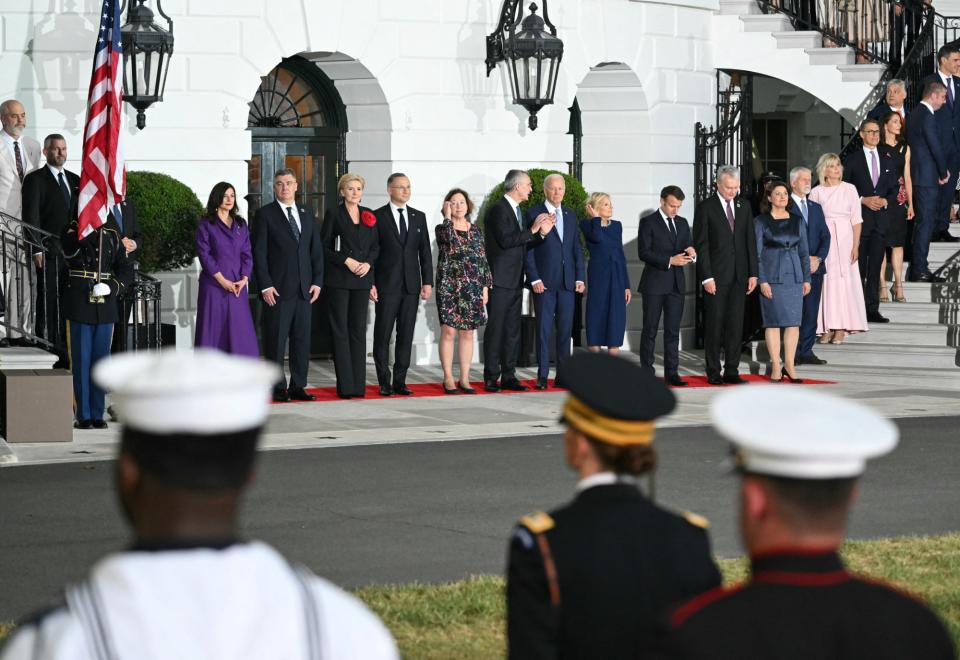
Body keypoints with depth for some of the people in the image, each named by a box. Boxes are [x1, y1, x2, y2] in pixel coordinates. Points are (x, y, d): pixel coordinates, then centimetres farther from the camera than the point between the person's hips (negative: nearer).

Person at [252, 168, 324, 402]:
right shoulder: (264, 214, -1)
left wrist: (317, 281, 4)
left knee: (302, 339, 5)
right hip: (277, 288, -5)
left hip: (304, 288, 5)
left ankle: (298, 386, 11)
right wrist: (265, 285, -12)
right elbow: (259, 253, -5)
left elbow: (316, 249, 13)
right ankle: (278, 388, 3)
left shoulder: (307, 213, 14)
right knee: (276, 340, -3)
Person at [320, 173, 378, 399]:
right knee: (340, 330, -3)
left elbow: (376, 246, 14)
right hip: (339, 279, -4)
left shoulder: (369, 215, 12)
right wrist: (346, 261, -13)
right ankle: (345, 385, -3)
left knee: (359, 329, 4)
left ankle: (359, 384, 6)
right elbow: (324, 247, -2)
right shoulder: (334, 214, 1)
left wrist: (368, 263, -5)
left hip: (362, 279, 4)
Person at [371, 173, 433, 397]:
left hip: (411, 286, 4)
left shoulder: (419, 217, 11)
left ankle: (400, 381, 9)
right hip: (387, 286, -4)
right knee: (383, 335, -2)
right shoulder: (377, 217, 0)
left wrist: (427, 282, 4)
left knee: (406, 335, 4)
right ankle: (384, 382, 5)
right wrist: (370, 283, -9)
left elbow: (425, 251, 12)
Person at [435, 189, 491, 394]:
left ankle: (464, 379, 9)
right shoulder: (442, 228, 1)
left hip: (472, 288, 3)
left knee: (467, 333, 4)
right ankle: (448, 379, 0)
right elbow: (449, 238, -24)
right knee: (449, 331, -5)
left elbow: (483, 260, 12)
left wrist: (485, 287, 5)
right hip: (449, 286, -3)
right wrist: (448, 216, -11)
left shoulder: (475, 231, 12)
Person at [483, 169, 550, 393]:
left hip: (515, 281, 9)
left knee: (512, 330, 8)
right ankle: (491, 378, -1)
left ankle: (508, 376, 12)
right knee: (495, 329, -5)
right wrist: (532, 231, -16)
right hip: (499, 280, -9)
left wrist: (541, 233, 6)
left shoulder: (516, 210, 17)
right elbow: (505, 240, -22)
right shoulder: (498, 209, -12)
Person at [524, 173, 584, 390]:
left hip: (567, 282, 4)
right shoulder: (534, 214, -1)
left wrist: (580, 277, 6)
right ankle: (542, 376, 1)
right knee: (544, 329, -3)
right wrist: (534, 279, -11)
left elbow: (577, 248, 15)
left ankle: (562, 376, 10)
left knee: (565, 329, 5)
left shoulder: (570, 216, 14)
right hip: (544, 282, -4)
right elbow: (528, 250, -4)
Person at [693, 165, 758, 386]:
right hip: (716, 276, -4)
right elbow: (701, 245, -5)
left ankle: (732, 371, 8)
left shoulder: (744, 207, 12)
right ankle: (713, 372, 6)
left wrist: (753, 274, 5)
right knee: (714, 324, 0)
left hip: (739, 276, 4)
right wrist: (706, 277, -12)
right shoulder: (705, 208, -2)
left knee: (736, 324, 3)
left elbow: (750, 242, 12)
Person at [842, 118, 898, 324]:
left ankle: (872, 309, 4)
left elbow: (895, 190, 15)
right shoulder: (852, 160, 2)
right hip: (860, 219, -3)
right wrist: (863, 200, -12)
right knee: (858, 266, -2)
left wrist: (885, 201, -5)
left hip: (881, 220, 3)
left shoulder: (888, 162, 14)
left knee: (875, 267, 3)